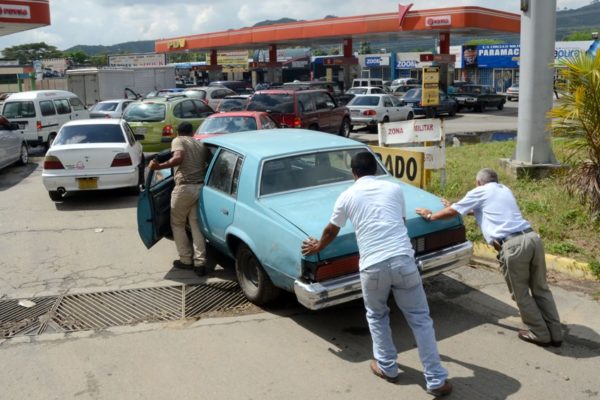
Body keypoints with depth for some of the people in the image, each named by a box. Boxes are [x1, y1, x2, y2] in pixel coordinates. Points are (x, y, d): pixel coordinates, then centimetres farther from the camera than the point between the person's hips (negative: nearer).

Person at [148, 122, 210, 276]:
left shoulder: (178, 141, 1)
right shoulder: (201, 144, 19)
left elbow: (178, 158, -19)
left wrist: (158, 166, -20)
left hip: (185, 187, -5)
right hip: (200, 187, 5)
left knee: (177, 224, 12)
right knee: (196, 225, 11)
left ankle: (186, 260, 14)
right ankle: (200, 262, 4)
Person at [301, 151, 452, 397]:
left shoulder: (348, 196, 10)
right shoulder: (395, 188, 14)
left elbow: (331, 231, 24)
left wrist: (317, 247, 45)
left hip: (373, 266, -1)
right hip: (403, 260, 1)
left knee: (376, 316, 25)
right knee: (420, 319, 11)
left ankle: (387, 368, 32)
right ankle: (436, 380, 14)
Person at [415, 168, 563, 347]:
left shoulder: (479, 192, 10)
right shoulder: (504, 190, 30)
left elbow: (453, 212, 14)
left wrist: (431, 216, 31)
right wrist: (453, 206, 49)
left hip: (513, 245, -7)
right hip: (533, 237, 7)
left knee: (521, 294, 9)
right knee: (540, 289, 16)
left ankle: (540, 334, 17)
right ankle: (555, 333, 21)